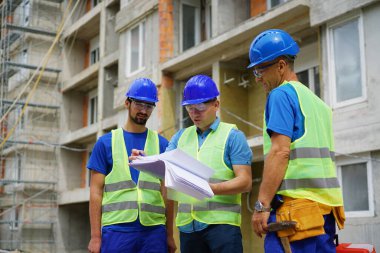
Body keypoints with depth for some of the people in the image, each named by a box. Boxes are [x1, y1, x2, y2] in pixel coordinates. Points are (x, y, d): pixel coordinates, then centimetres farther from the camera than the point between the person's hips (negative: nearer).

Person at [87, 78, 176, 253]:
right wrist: (95, 236, -3)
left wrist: (170, 235, 5)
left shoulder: (161, 144, 8)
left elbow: (166, 192, 9)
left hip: (154, 230, 1)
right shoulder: (106, 143, 5)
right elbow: (96, 191, 3)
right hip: (116, 229, -1)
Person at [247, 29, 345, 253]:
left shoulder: (282, 94, -5)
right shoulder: (317, 101, 20)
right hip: (326, 205, 9)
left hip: (296, 205, -9)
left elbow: (280, 152, -15)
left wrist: (262, 205, -15)